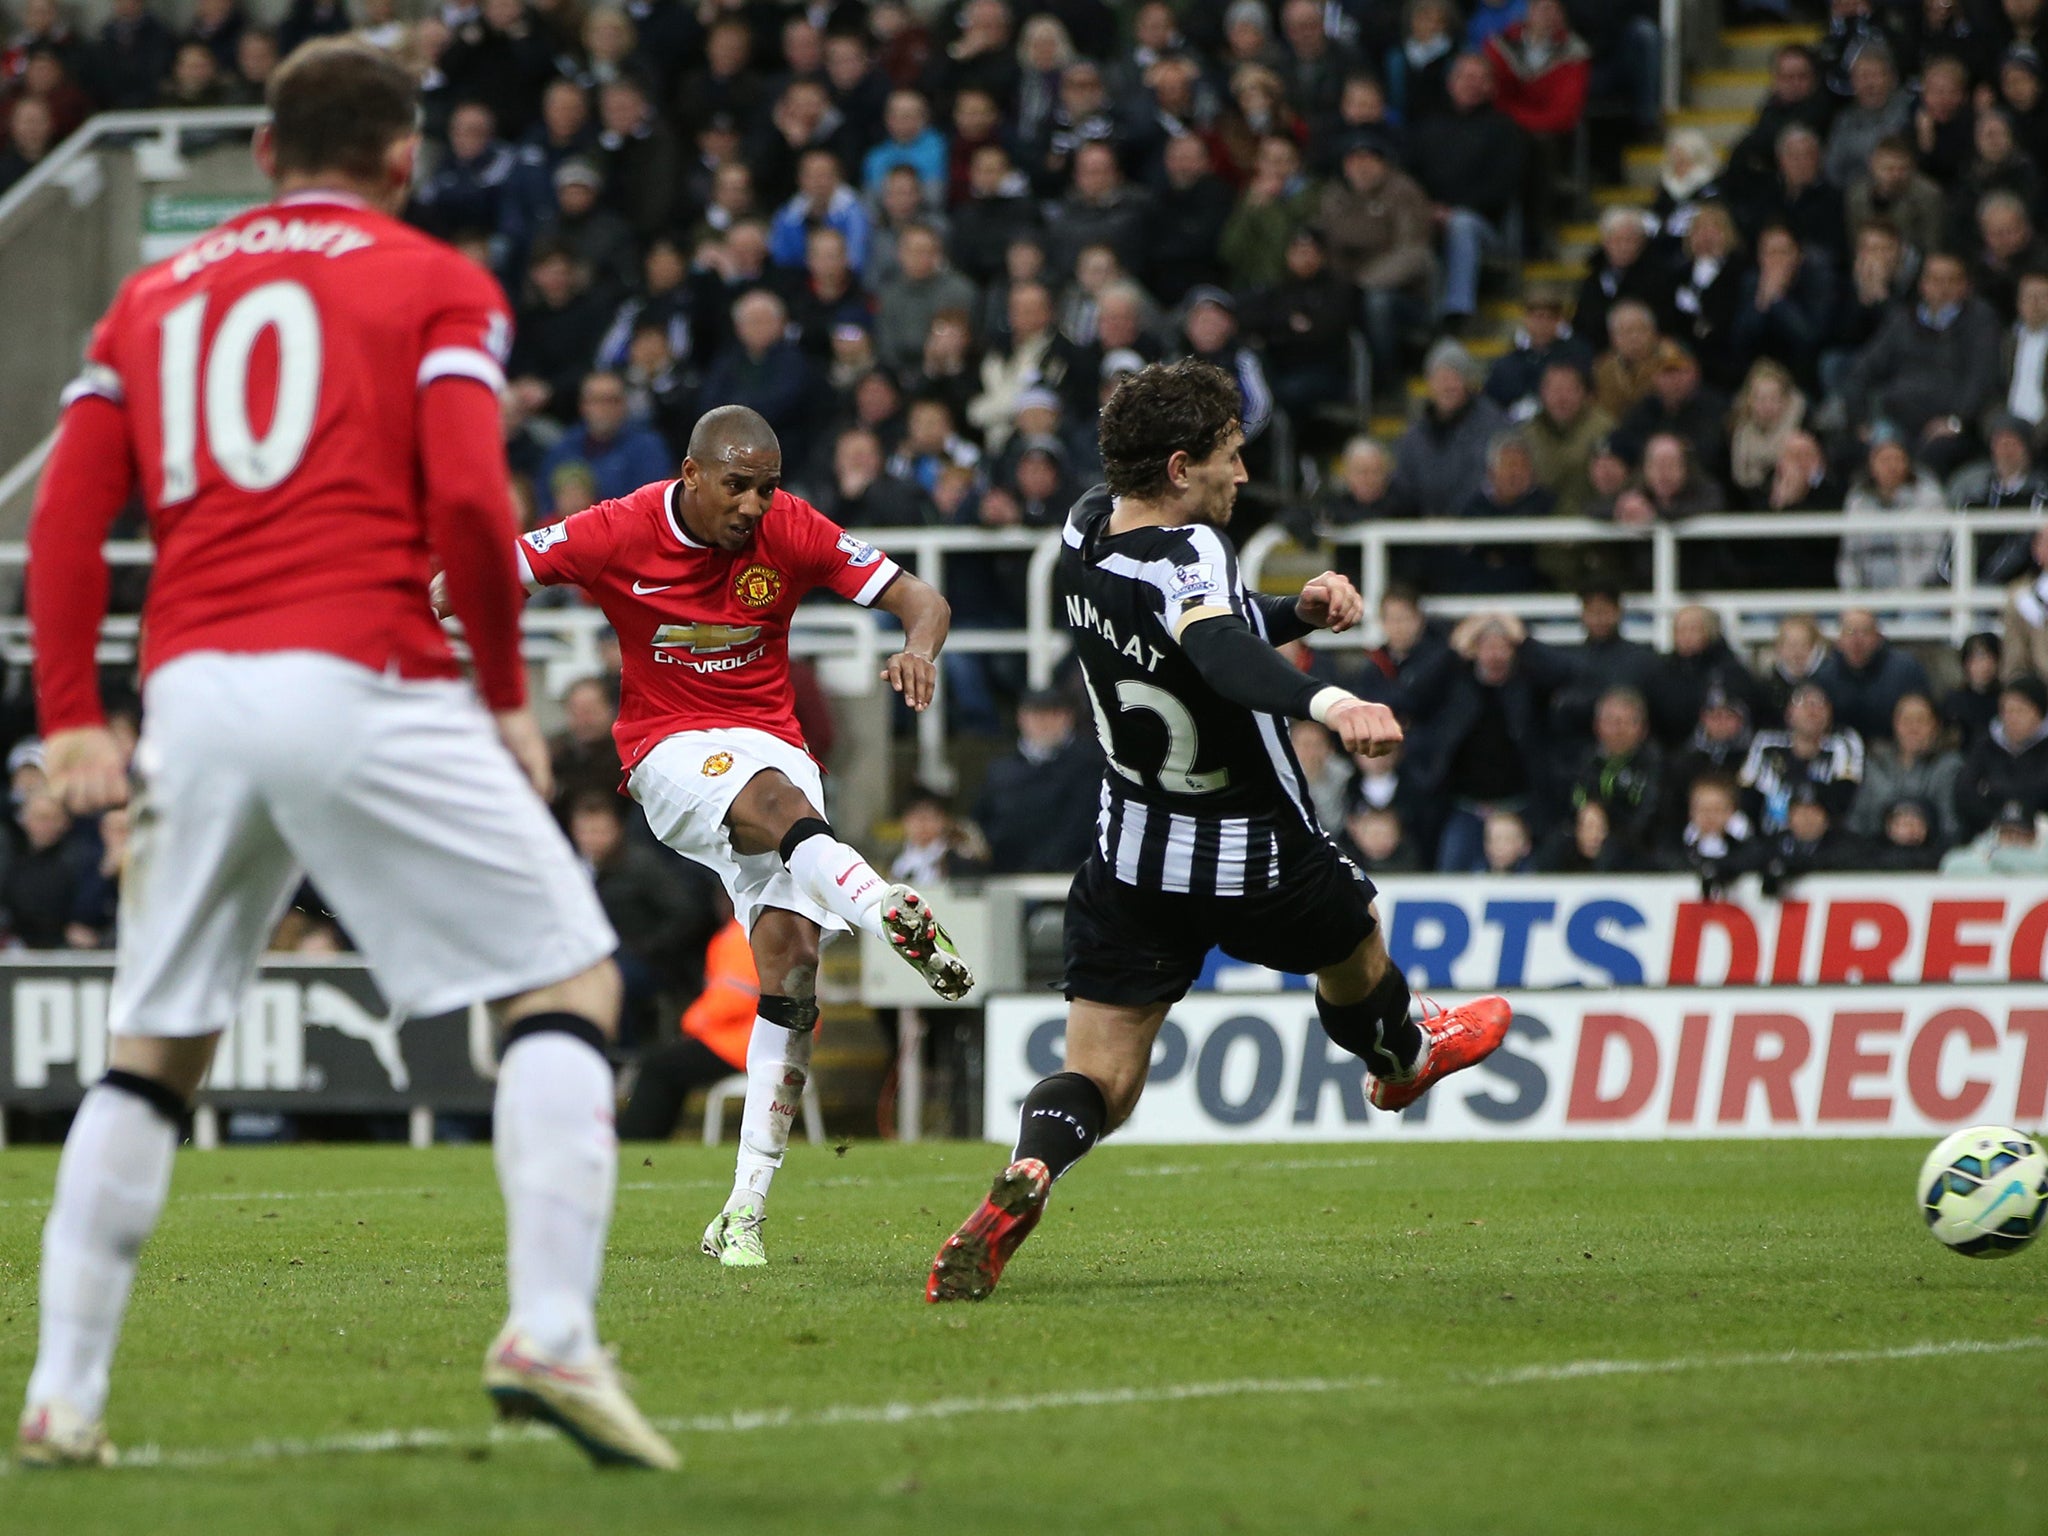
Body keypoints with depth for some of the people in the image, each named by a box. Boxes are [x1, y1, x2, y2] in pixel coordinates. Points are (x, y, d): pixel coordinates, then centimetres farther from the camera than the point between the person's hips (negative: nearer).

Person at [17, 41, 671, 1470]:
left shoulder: (156, 295, 20)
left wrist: (72, 720, 12)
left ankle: (63, 1398, 13)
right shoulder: (434, 285, 6)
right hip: (363, 683, -5)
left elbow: (66, 520, 11)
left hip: (194, 694, 5)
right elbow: (469, 503, -8)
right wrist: (508, 694, 3)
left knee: (154, 1053, 17)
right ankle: (551, 1333, -13)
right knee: (570, 980, 4)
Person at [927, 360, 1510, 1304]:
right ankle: (1401, 1061, 60)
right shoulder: (1186, 553, -29)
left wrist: (1294, 612, 3)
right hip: (1257, 864, -5)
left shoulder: (1085, 529, -4)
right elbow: (1219, 652, -52)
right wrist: (1328, 704, -67)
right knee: (1354, 949, 30)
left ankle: (1021, 1180, -29)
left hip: (1131, 862, 5)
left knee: (1098, 1081, 2)